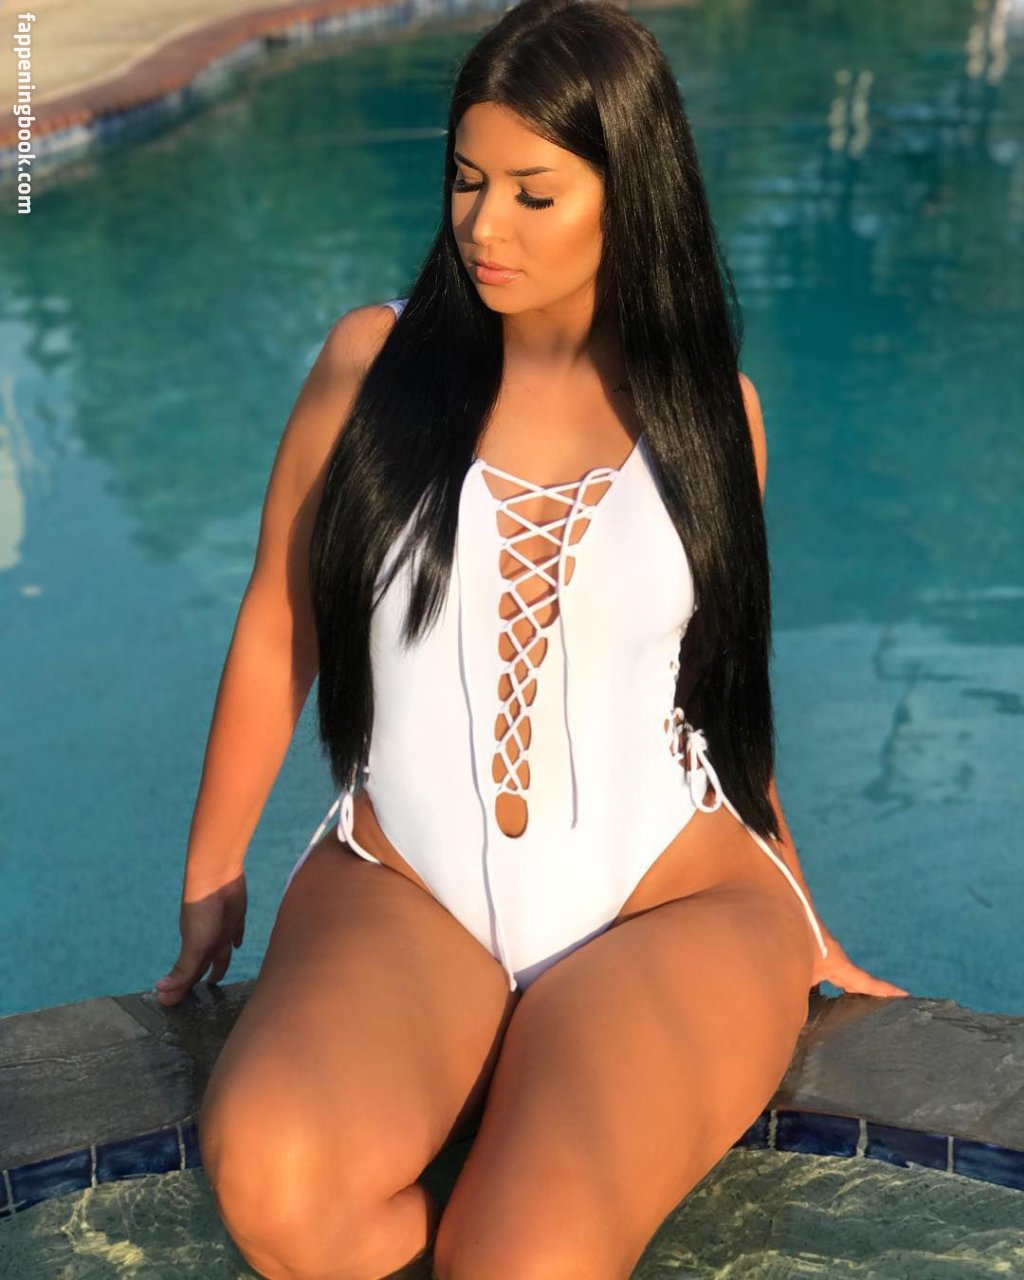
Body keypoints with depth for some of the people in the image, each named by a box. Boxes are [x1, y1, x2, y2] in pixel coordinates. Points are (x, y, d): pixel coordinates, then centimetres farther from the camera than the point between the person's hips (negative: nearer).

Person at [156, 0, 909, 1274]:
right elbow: (276, 630, 10)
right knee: (271, 1176, -29)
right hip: (400, 891, 1)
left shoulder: (711, 407, 6)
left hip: (669, 904, 0)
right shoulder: (375, 358, 3)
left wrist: (794, 922, 24)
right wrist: (211, 877, 14)